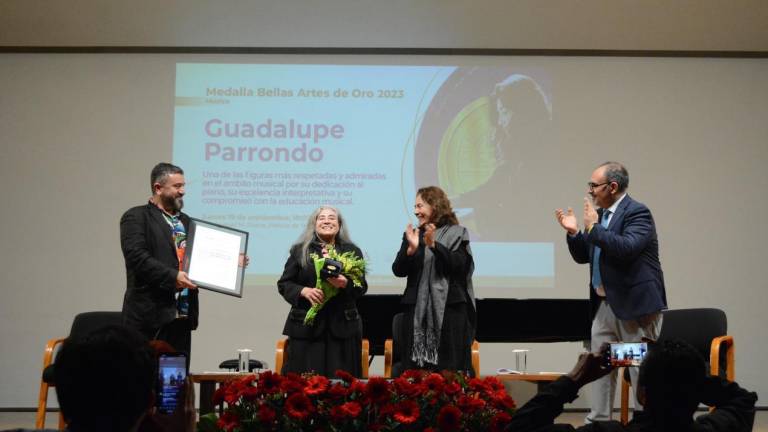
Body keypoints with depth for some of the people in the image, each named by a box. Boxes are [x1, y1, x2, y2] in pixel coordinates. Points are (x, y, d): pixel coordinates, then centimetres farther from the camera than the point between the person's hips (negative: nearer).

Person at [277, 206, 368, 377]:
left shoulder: (352, 252, 11)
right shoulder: (299, 251, 10)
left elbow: (362, 287, 6)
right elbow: (284, 284, 9)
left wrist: (346, 284, -15)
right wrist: (304, 291, -11)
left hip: (342, 327, 1)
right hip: (305, 327, 0)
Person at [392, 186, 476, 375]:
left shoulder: (456, 233, 4)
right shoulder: (413, 235, 13)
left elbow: (459, 265, -10)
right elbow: (398, 270, 6)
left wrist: (433, 245, -21)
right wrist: (411, 249, -12)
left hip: (449, 309, -3)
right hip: (418, 311, 3)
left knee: (450, 370, -6)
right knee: (416, 372, -1)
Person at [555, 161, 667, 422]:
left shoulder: (637, 213, -12)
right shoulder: (599, 214, 12)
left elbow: (627, 247, -29)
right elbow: (582, 256, 17)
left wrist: (593, 228, -21)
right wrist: (574, 233, -1)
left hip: (634, 304, -8)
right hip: (604, 304, 8)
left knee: (642, 369, -2)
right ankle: (598, 420, 18)